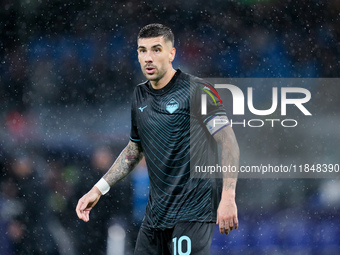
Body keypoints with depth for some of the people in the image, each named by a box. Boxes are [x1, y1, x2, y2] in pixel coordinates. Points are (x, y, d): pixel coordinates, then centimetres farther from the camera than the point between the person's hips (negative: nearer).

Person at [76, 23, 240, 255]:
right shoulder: (140, 96, 12)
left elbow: (228, 143, -14)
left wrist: (228, 197, -24)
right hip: (156, 212, 7)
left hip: (192, 212, -7)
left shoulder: (196, 90, -10)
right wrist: (98, 190, 19)